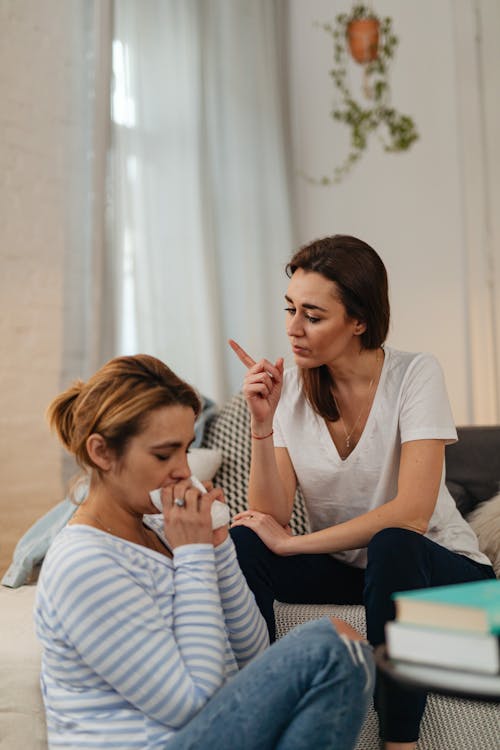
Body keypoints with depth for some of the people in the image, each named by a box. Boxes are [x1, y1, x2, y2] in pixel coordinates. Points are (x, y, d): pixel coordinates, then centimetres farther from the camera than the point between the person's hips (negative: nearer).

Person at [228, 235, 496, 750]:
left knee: (390, 547, -36)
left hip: (435, 566, -3)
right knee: (241, 542, -20)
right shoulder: (290, 388, -6)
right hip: (342, 566, 4)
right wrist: (262, 425, -25)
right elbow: (271, 517, -12)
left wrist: (290, 543, -23)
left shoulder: (414, 375, -17)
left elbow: (410, 514, -27)